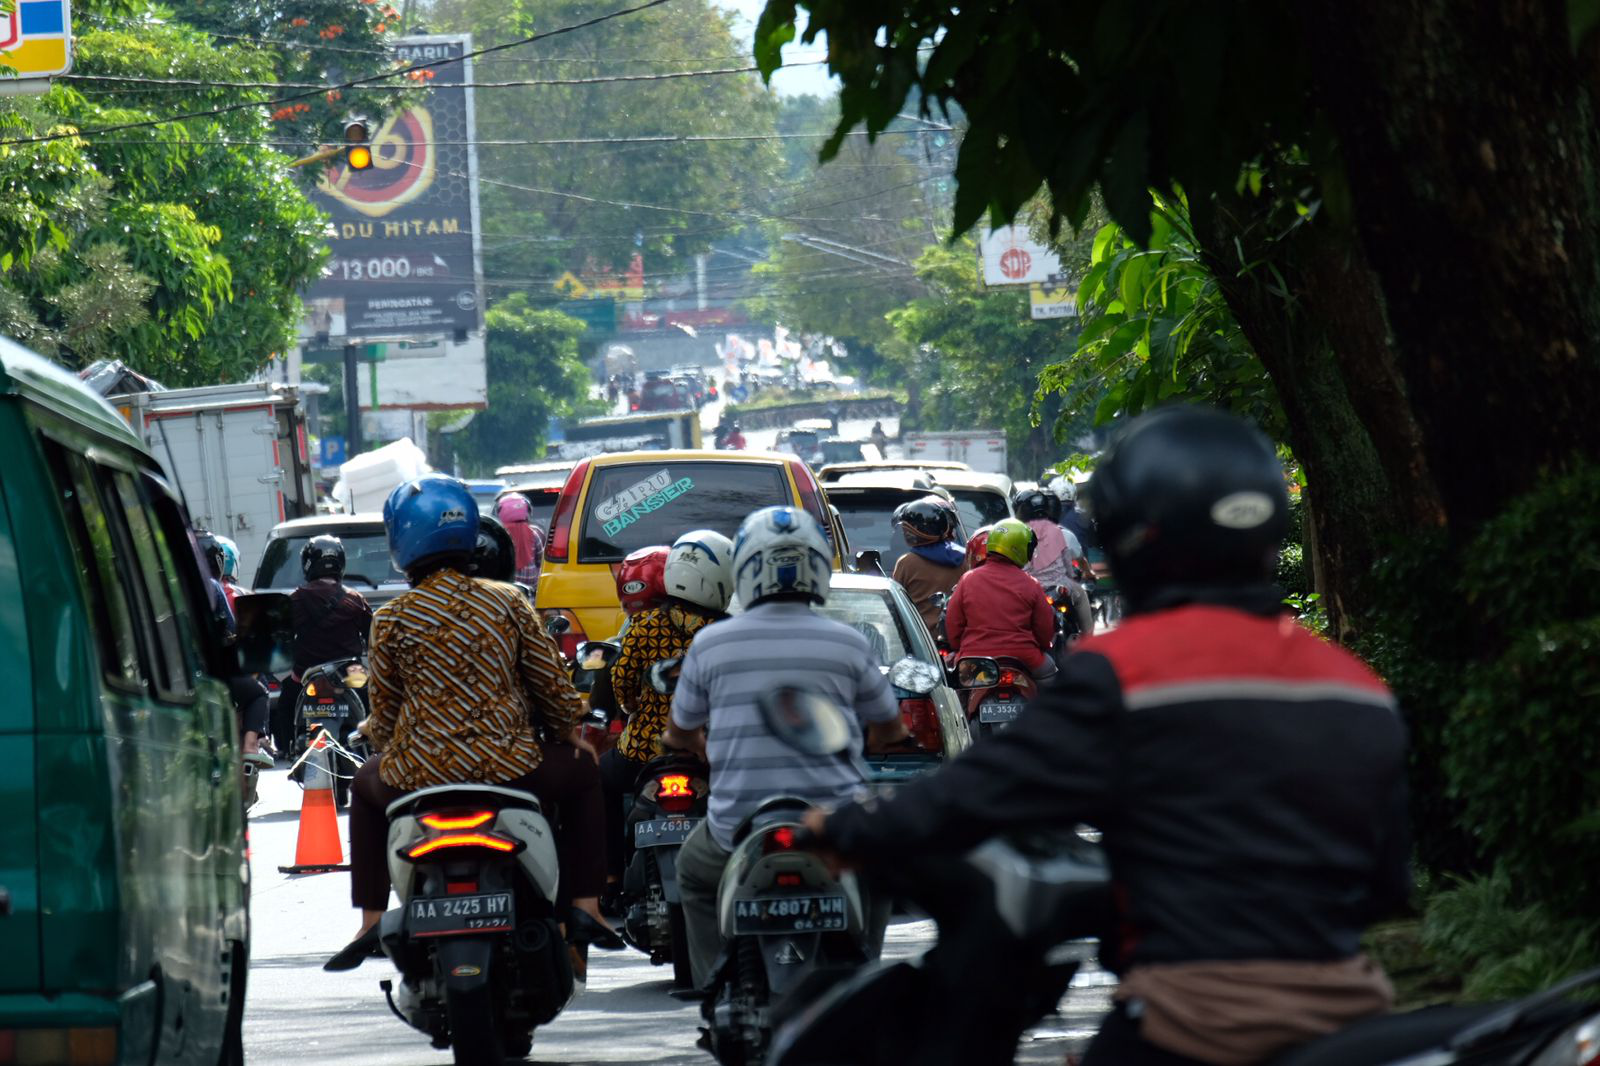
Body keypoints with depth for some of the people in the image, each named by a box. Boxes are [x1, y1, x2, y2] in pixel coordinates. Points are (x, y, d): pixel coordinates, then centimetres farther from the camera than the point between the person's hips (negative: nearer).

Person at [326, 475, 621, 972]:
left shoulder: (392, 619, -4)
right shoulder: (508, 602, -1)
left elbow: (384, 710, 4)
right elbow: (551, 683, 5)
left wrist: (381, 740, 27)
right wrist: (572, 733, 25)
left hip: (418, 775, 0)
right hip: (508, 771, 0)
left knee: (366, 786, 34)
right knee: (581, 774, 29)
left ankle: (371, 920, 26)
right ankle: (583, 904, 19)